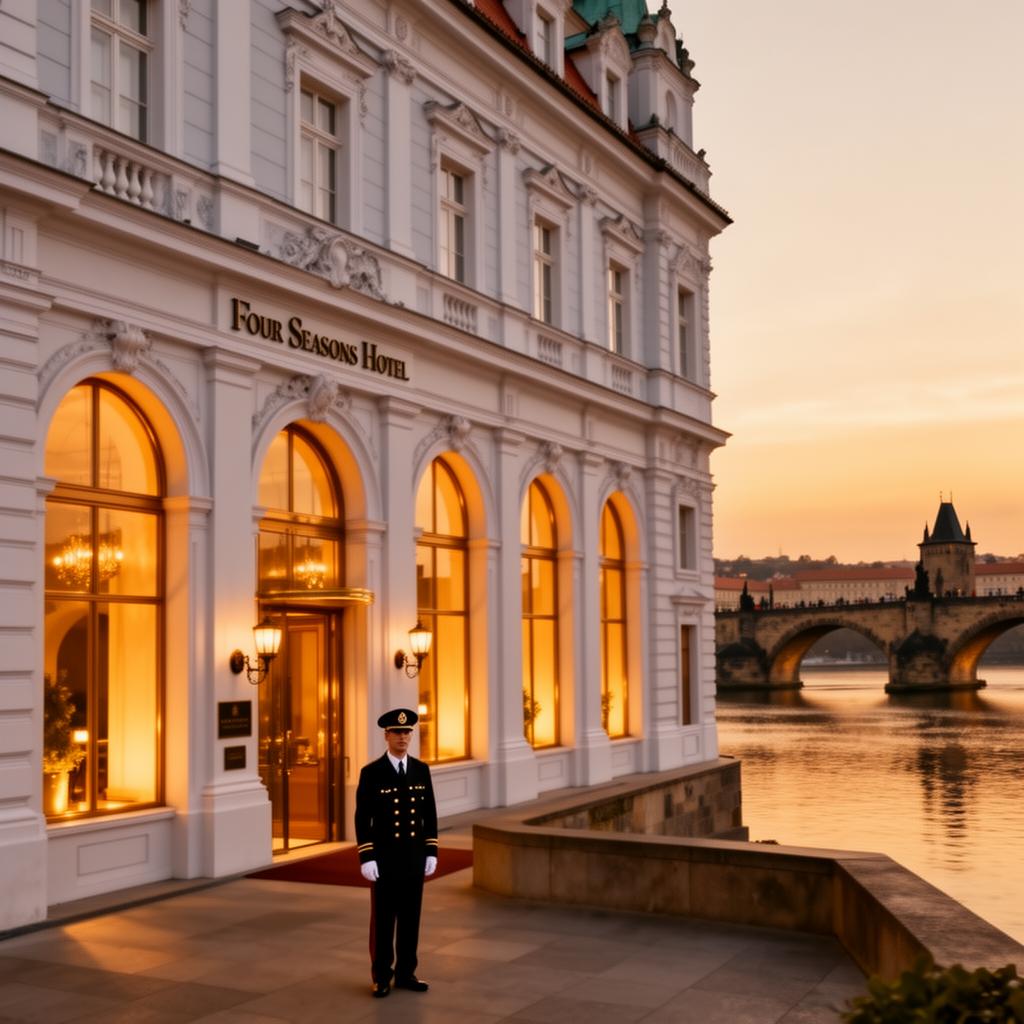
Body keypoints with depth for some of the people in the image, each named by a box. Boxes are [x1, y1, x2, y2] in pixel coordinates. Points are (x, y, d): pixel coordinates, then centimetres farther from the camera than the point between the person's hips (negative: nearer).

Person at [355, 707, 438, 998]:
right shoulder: (371, 772, -9)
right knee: (383, 918, 4)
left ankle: (406, 973, 20)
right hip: (384, 857, -4)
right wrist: (366, 858, -14)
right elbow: (362, 819, -9)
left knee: (410, 917, 9)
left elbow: (429, 814, 8)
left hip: (414, 857, 4)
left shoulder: (421, 770, 4)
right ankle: (382, 976, 15)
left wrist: (431, 852, 3)